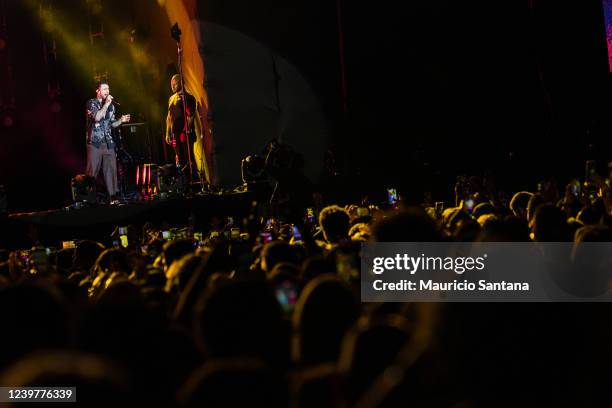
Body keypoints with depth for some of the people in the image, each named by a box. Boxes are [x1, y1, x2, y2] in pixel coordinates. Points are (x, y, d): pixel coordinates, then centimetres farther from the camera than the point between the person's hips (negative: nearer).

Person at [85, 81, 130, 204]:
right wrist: (106, 104, -12)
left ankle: (113, 196, -3)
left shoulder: (111, 106, 17)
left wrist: (121, 120, 5)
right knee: (92, 171, -8)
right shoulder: (91, 103, 0)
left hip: (108, 142, 5)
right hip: (95, 142, -5)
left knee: (111, 169, -3)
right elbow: (97, 117, -18)